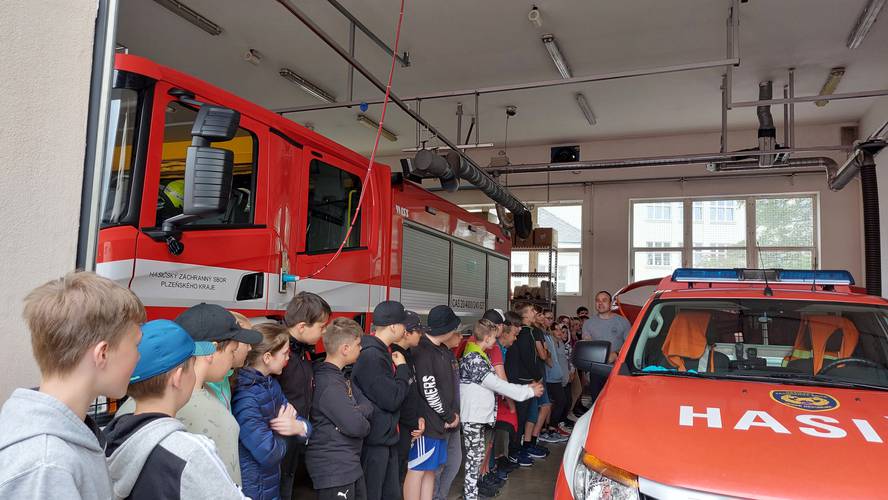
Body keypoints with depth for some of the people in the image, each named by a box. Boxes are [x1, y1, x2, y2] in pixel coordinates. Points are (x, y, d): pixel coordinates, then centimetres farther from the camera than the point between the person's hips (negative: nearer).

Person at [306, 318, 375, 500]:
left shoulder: (339, 376, 9)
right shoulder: (329, 385, -22)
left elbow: (368, 406, 5)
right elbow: (356, 426, -25)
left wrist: (358, 412, -15)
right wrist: (365, 423, -3)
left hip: (350, 465, 10)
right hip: (333, 469, -10)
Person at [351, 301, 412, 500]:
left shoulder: (382, 352, 10)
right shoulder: (370, 356, -23)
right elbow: (391, 400, -23)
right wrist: (402, 369, -11)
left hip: (387, 437, 10)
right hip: (373, 441, -10)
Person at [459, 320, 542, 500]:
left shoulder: (481, 356, 12)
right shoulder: (474, 359, -21)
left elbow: (495, 383, 14)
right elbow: (497, 384, -20)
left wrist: (526, 388, 11)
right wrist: (529, 392, -13)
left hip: (481, 415, 10)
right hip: (472, 417, -10)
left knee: (479, 456, 17)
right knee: (474, 458, -2)